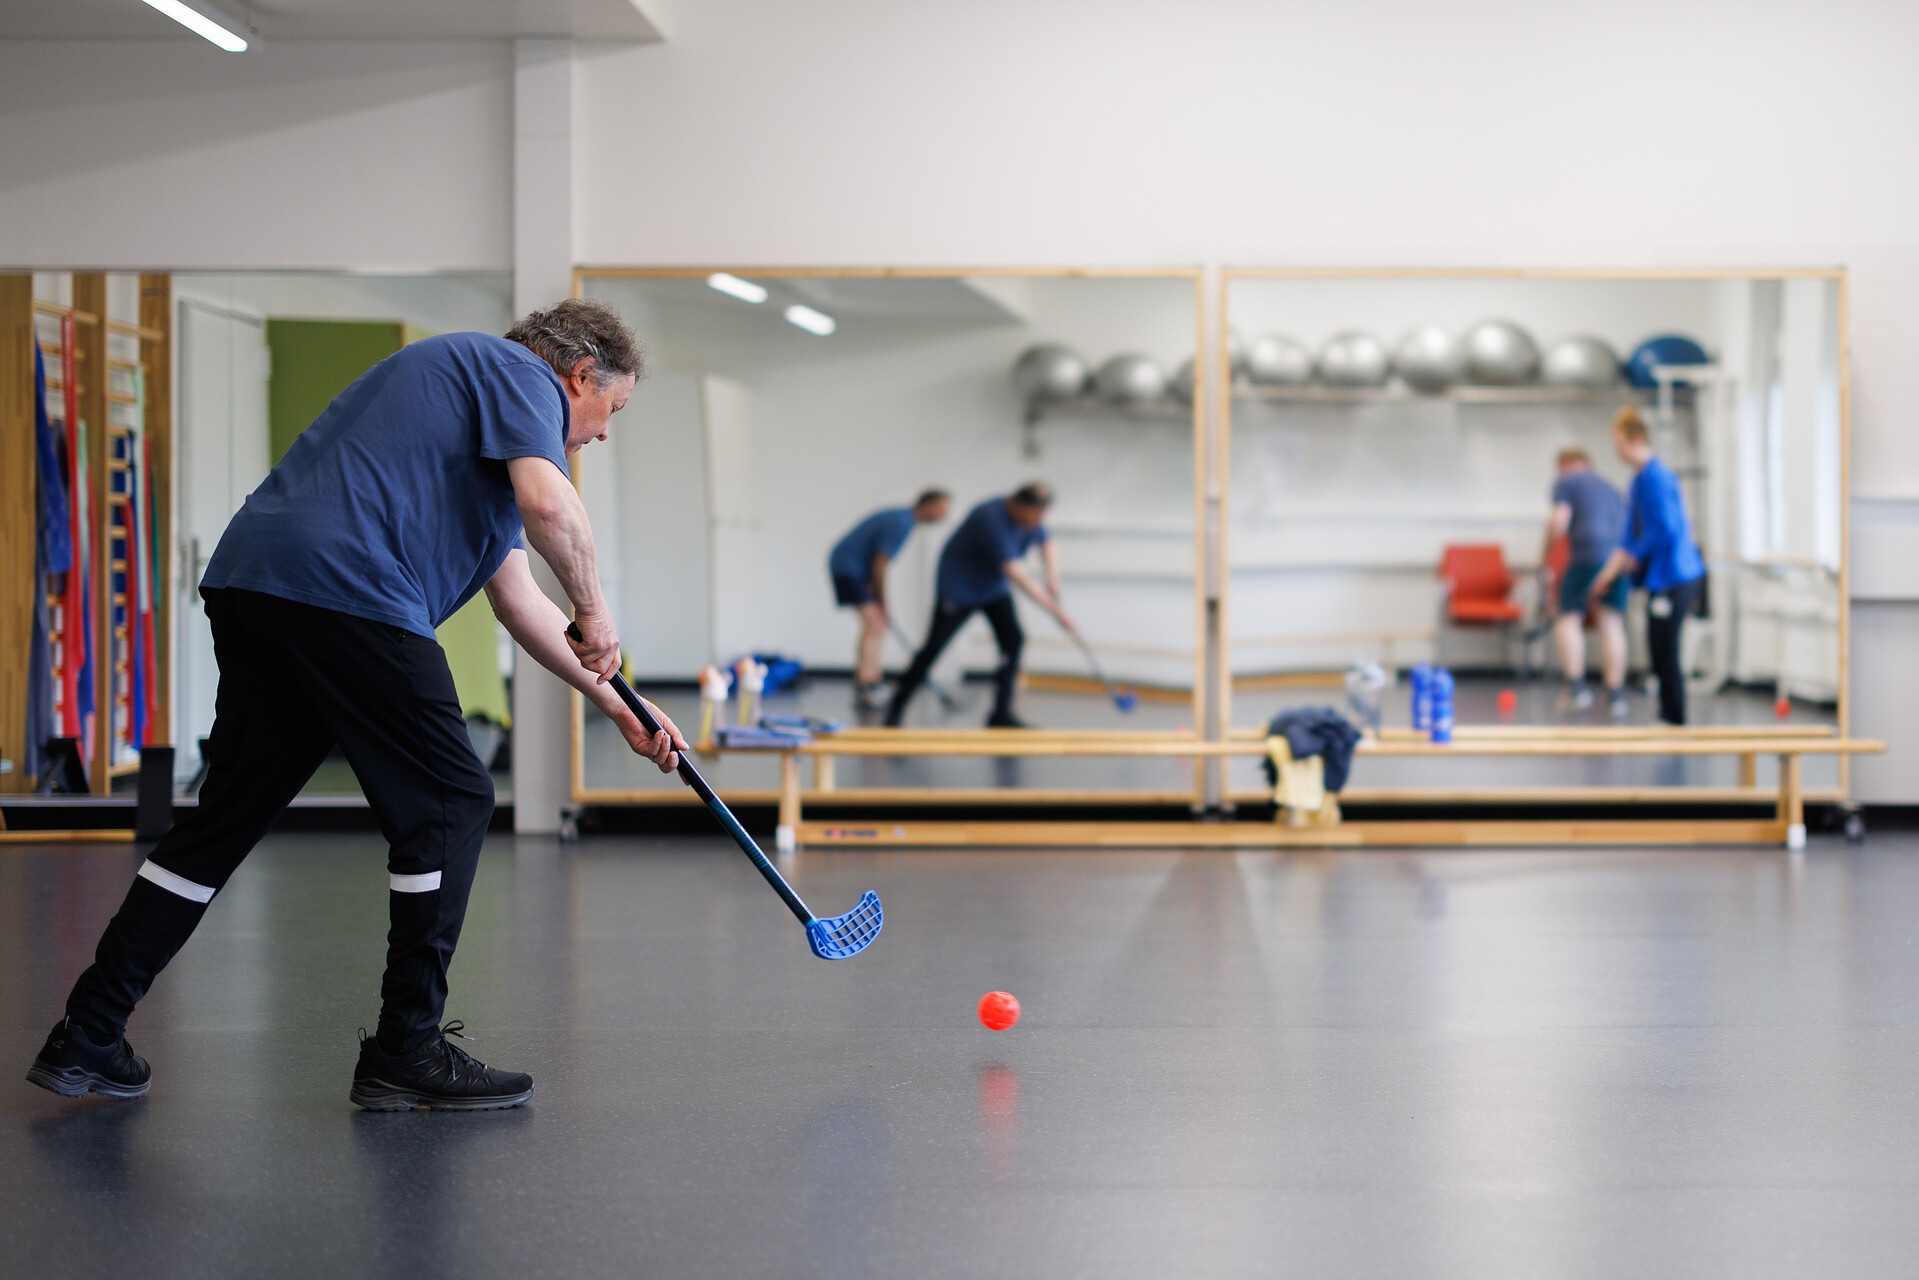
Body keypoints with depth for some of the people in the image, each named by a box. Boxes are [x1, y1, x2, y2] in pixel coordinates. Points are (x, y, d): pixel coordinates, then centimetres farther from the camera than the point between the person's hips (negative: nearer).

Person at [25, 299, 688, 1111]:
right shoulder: (520, 373, 5)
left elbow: (517, 599, 35)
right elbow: (547, 504, -16)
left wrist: (614, 703, 35)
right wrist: (594, 607, 1)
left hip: (249, 585, 10)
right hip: (343, 588, -10)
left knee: (230, 815, 14)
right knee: (447, 803, 1)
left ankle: (87, 1038, 15)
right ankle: (405, 1051, 5)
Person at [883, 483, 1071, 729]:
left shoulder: (1031, 517, -8)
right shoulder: (992, 518, -35)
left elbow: (1046, 545, 10)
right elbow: (1015, 573, -39)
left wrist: (1052, 578, -13)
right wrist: (1054, 609, -39)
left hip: (994, 588, 7)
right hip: (959, 586, -7)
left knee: (1013, 639, -9)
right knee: (935, 646, -4)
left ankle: (1001, 714, -4)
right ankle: (896, 706, 10)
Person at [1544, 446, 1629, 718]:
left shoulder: (1566, 482, 9)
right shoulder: (1609, 487, 29)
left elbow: (1559, 522, -5)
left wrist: (1547, 553, 8)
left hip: (1589, 554, -6)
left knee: (1568, 618, 0)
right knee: (1611, 621, 7)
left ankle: (1576, 685, -14)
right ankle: (1615, 693, 2)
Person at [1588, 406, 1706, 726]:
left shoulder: (1656, 478, -17)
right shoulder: (1640, 479, 15)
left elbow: (1666, 531, -23)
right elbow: (1632, 535, 20)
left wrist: (1635, 556, -10)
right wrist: (1609, 573, 18)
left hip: (1673, 577, -10)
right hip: (1662, 577, 10)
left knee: (1665, 653, -6)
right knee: (1660, 652, 13)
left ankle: (1675, 720, 0)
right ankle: (1668, 714, 20)